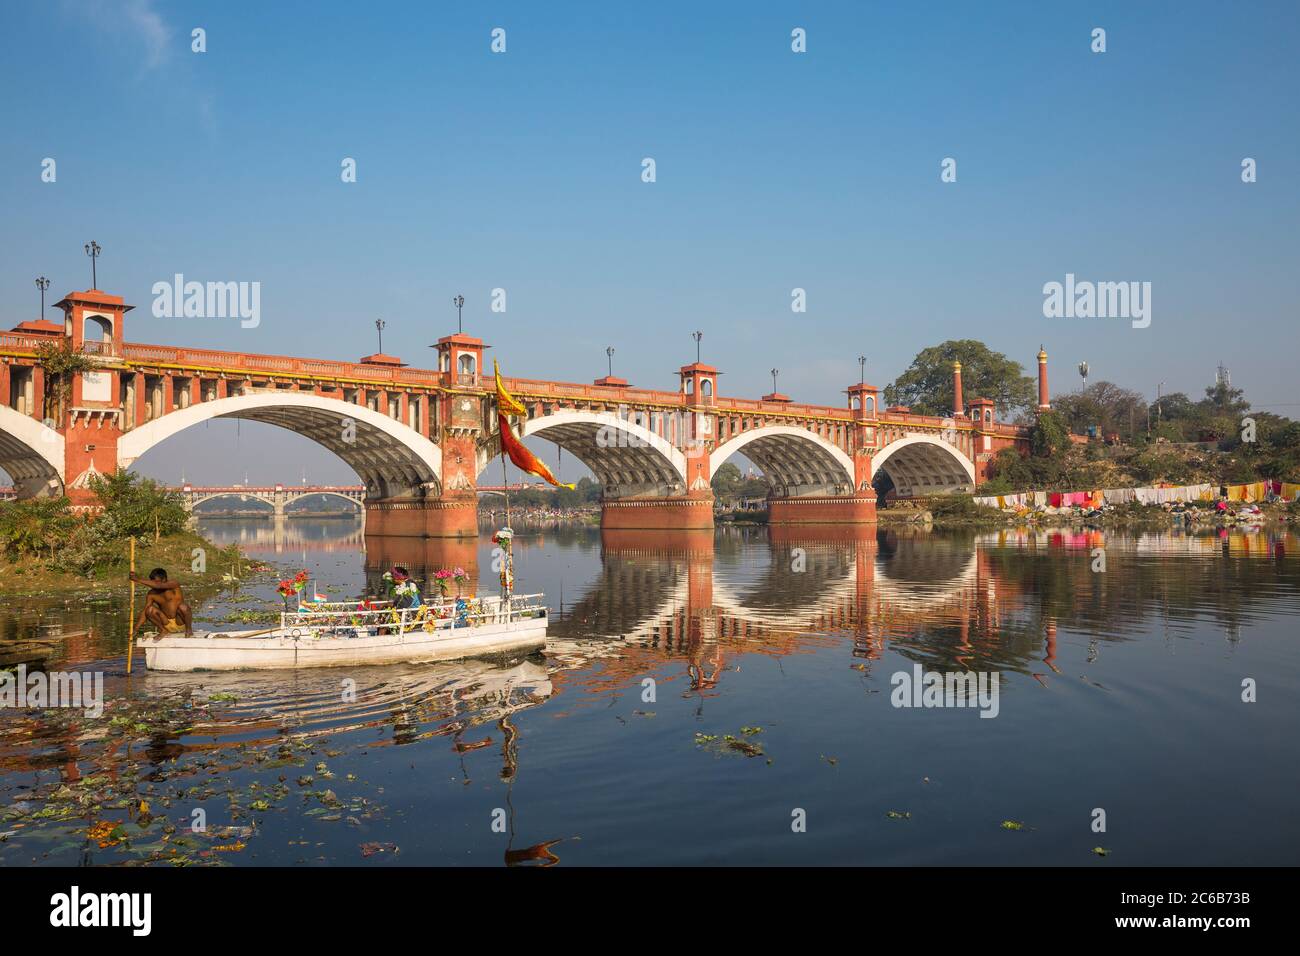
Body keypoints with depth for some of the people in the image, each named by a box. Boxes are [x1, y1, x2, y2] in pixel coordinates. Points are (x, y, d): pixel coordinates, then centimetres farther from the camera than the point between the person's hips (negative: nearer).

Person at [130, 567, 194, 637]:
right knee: (150, 610, -18)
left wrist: (139, 579, -31)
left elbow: (157, 586, -30)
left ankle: (189, 629, -11)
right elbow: (145, 612, -1)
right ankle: (163, 630, 0)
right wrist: (135, 629, -10)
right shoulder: (152, 594, 1)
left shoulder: (174, 585, -12)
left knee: (182, 606, -33)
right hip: (167, 625, 4)